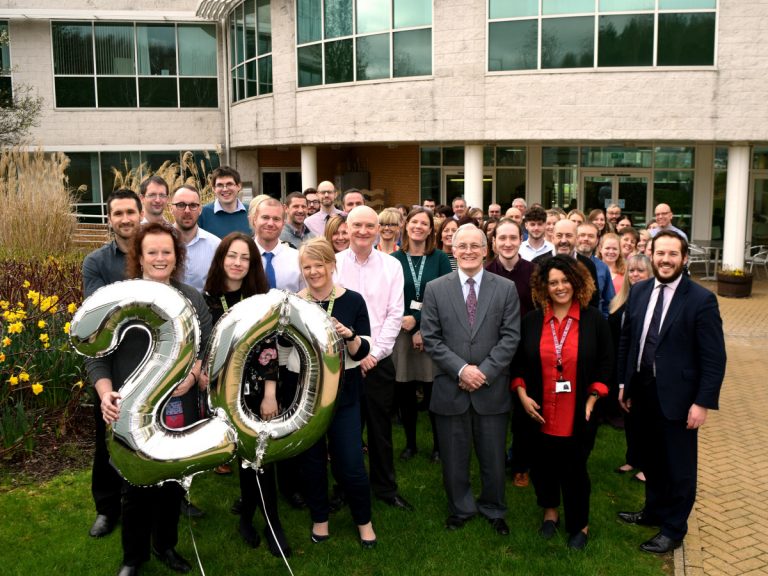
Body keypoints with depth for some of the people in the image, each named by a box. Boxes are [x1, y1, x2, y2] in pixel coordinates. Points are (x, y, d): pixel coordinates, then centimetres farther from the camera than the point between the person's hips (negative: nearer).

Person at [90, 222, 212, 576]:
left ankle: (165, 545, 37)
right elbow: (97, 353, -4)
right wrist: (105, 392, -19)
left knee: (173, 482, 15)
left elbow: (207, 346, 4)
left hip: (179, 411, 3)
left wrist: (192, 375, -14)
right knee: (136, 486, 9)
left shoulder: (192, 299, 5)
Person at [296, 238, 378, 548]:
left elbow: (363, 351, -5)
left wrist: (349, 336, -24)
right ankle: (319, 517, 35)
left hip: (343, 392, -1)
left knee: (350, 462, 1)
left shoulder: (353, 300, -5)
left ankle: (363, 520, 25)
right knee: (312, 458, 13)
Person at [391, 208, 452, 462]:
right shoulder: (395, 259, 4)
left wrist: (422, 326, -12)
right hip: (402, 333, 1)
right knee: (404, 391, 7)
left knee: (434, 390, 2)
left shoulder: (440, 258, 1)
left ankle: (439, 443, 19)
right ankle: (410, 442, 24)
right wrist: (410, 325, -12)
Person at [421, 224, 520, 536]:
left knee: (493, 458, 13)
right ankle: (460, 508, 34)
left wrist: (484, 371, -13)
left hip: (492, 389, 0)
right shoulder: (435, 289, 0)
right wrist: (461, 369, -14)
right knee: (454, 458, 12)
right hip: (450, 388, 0)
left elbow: (510, 337, -3)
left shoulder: (506, 288, 1)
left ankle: (493, 510, 35)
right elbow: (431, 338, -3)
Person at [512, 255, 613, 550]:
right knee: (543, 465, 16)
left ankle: (579, 524, 31)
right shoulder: (531, 321, -1)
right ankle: (550, 510, 42)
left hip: (578, 415, -2)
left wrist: (592, 400, -8)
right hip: (539, 414, 2)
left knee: (574, 470, 9)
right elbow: (518, 363, 6)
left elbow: (605, 364, -1)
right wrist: (522, 395, -5)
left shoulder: (594, 320, -5)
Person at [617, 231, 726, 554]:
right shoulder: (639, 291, 3)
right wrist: (623, 383, 9)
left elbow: (714, 358, -13)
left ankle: (673, 529, 27)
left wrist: (703, 402, -16)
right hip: (642, 391, 5)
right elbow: (626, 340, 10)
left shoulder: (701, 300, -13)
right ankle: (654, 511, 41)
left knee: (678, 466, 11)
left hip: (676, 396, -5)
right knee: (651, 460, 21)